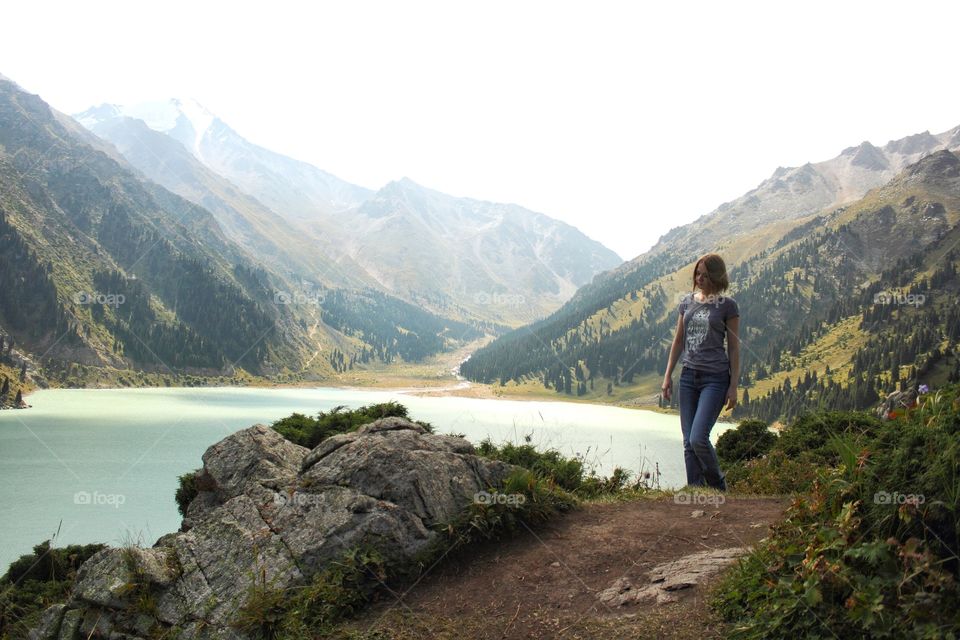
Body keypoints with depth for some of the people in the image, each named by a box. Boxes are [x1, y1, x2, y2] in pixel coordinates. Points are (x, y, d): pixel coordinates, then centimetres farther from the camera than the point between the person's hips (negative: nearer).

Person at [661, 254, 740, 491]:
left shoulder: (727, 305, -3)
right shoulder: (687, 301, 10)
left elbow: (734, 348, -2)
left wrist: (733, 386, -6)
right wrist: (668, 375, 11)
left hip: (715, 378, -5)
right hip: (689, 376, 5)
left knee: (698, 439, -14)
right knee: (688, 442, 4)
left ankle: (719, 488, 9)